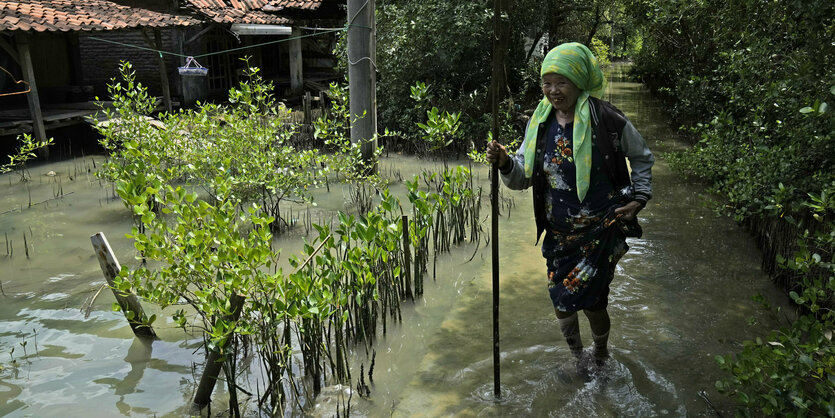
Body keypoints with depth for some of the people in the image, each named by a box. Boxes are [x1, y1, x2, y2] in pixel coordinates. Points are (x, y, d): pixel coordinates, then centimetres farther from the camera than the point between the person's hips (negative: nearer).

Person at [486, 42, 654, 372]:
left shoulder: (607, 119, -11)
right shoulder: (540, 123, 0)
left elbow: (642, 157, 6)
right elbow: (524, 177, 0)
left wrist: (638, 199, -2)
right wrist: (505, 163, -20)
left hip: (601, 230, -4)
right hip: (559, 232, 4)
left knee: (590, 300, -2)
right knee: (560, 299, 9)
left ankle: (600, 354, 32)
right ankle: (577, 357, 38)